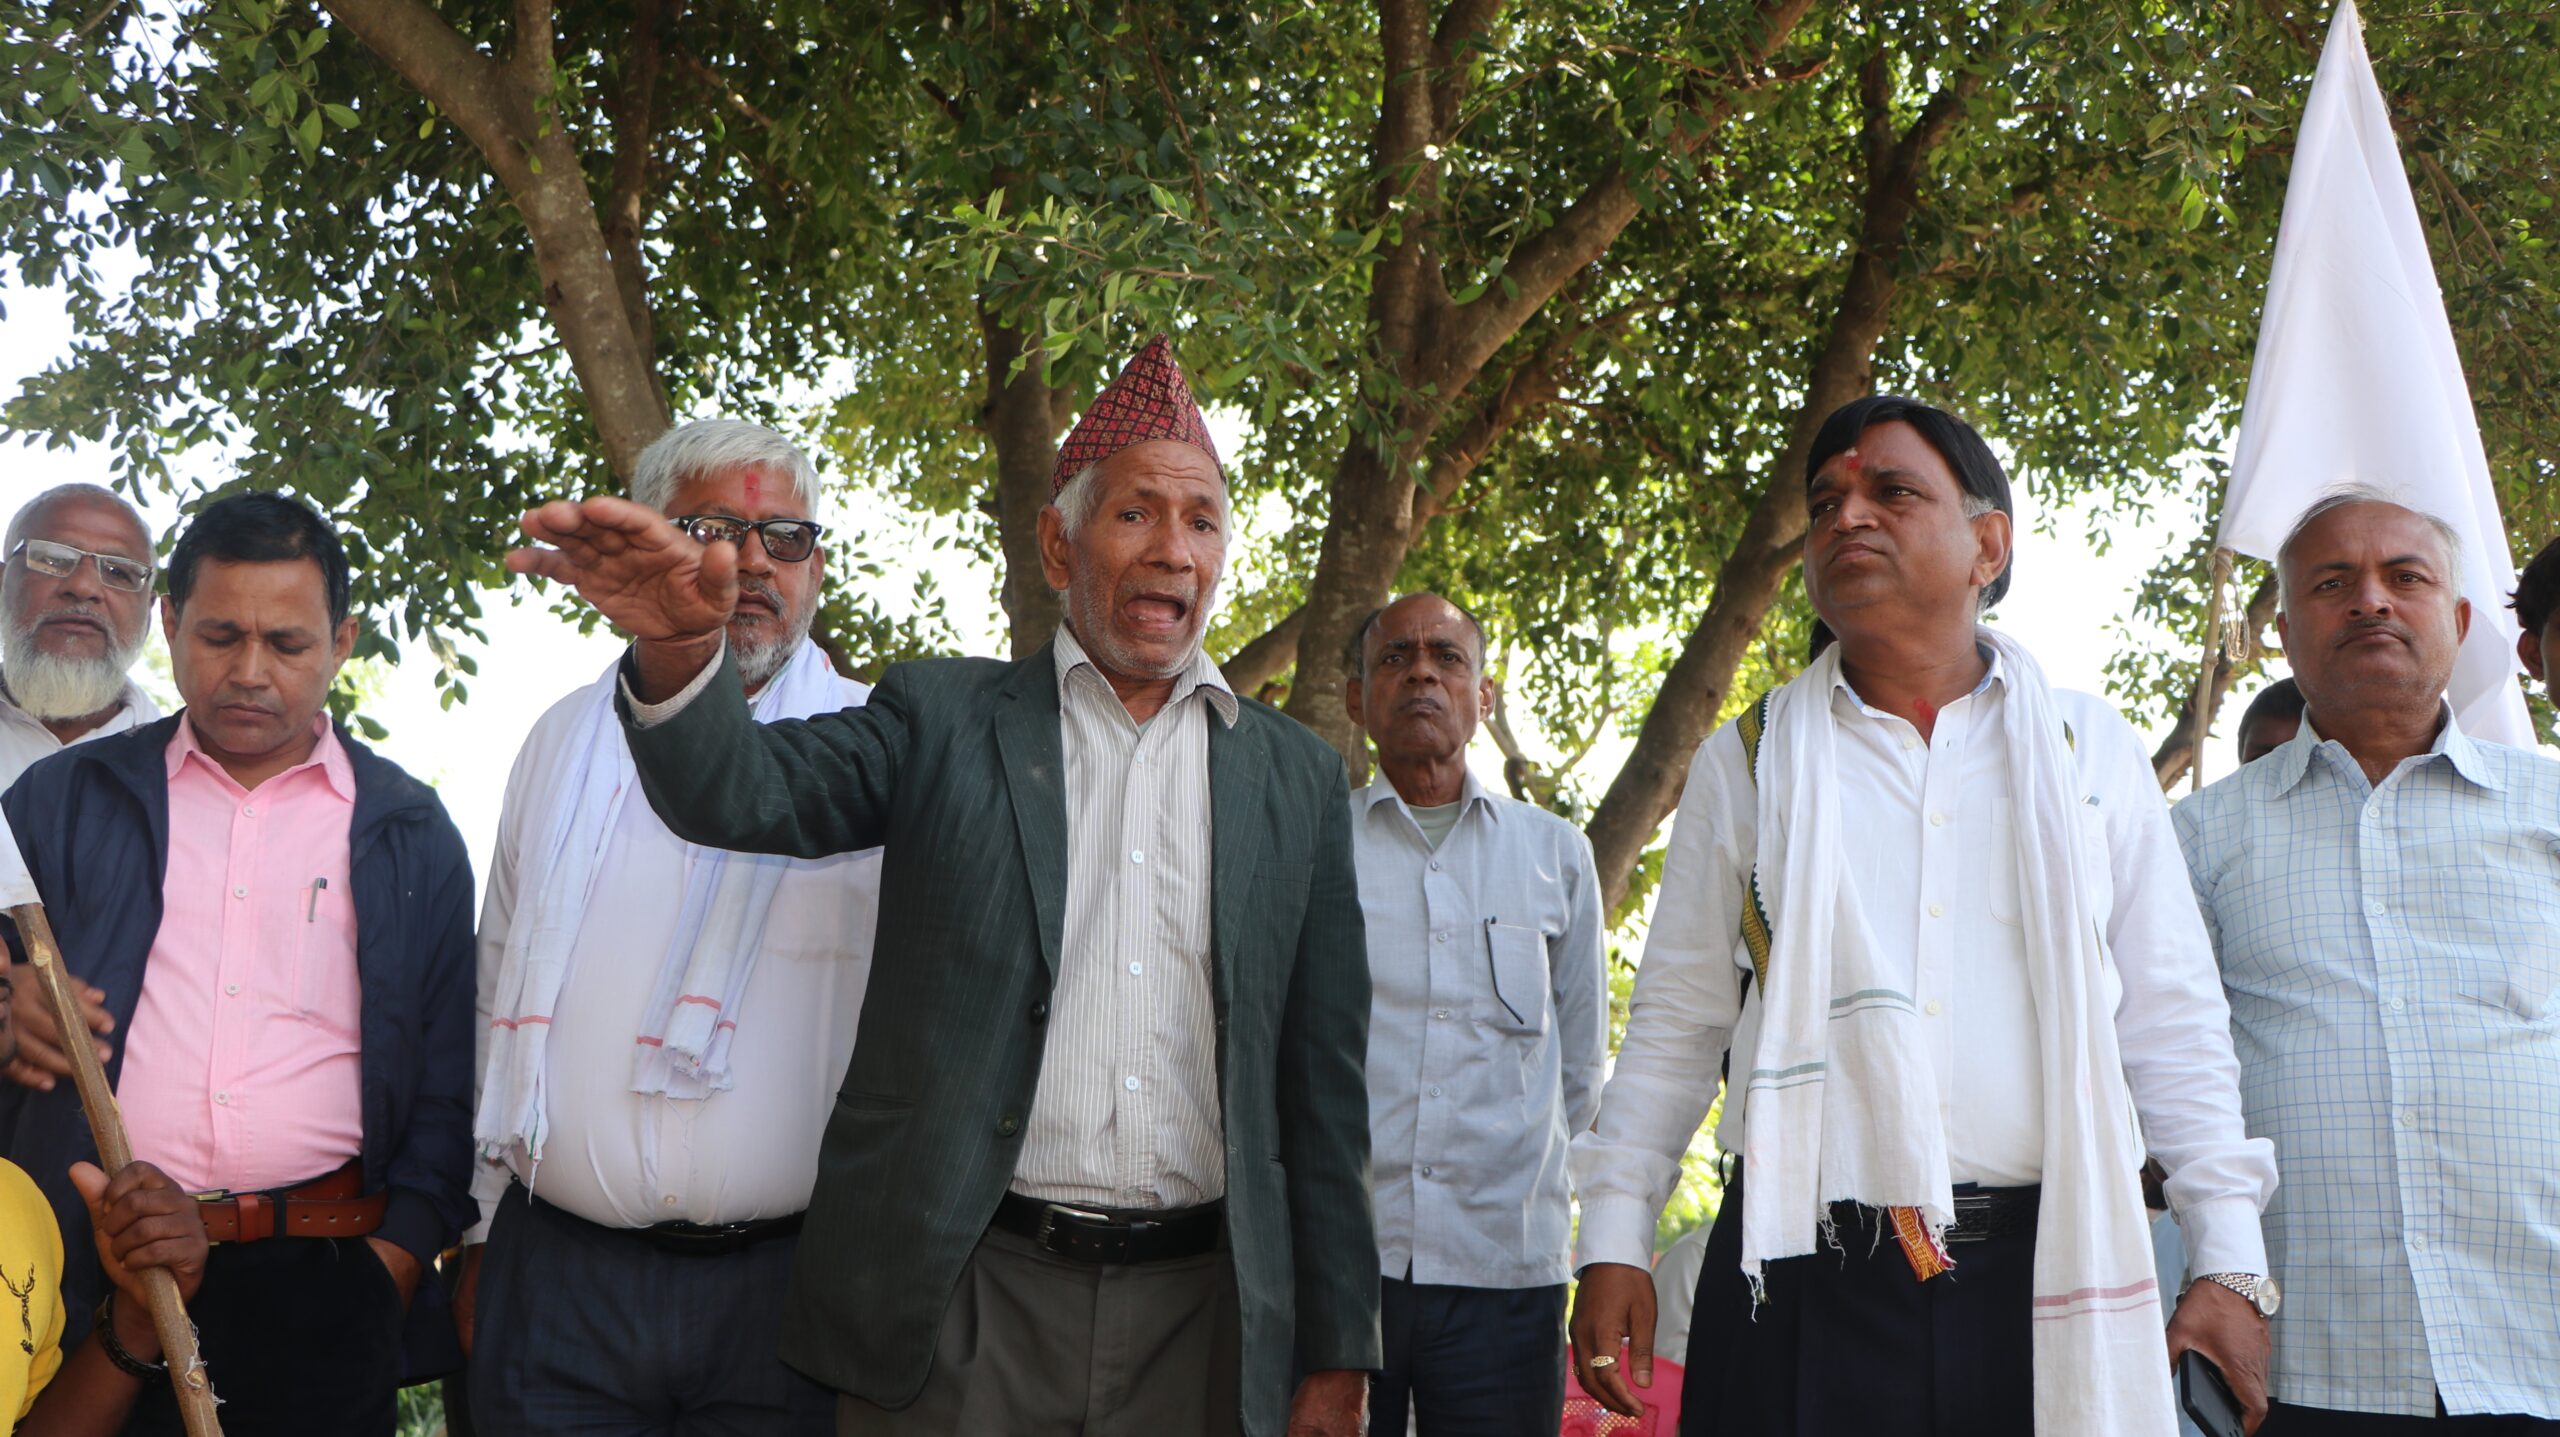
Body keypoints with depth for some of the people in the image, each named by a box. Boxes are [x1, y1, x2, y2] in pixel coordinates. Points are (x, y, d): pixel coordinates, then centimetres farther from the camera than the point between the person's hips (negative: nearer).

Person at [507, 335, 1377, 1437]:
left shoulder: (1296, 778, 10)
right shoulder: (942, 718, 6)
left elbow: (1323, 1083, 9)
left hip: (1199, 1321, 2)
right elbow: (742, 795, -11)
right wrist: (679, 648, -33)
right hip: (961, 1304, -1)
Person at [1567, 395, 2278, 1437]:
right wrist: (1614, 1242, 5)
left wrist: (2228, 1265, 2)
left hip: (2039, 1284, 0)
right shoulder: (1745, 763, 8)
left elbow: (2172, 1025, 7)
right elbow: (1676, 1024, 10)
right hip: (1802, 1286, 0)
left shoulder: (2092, 753, 8)